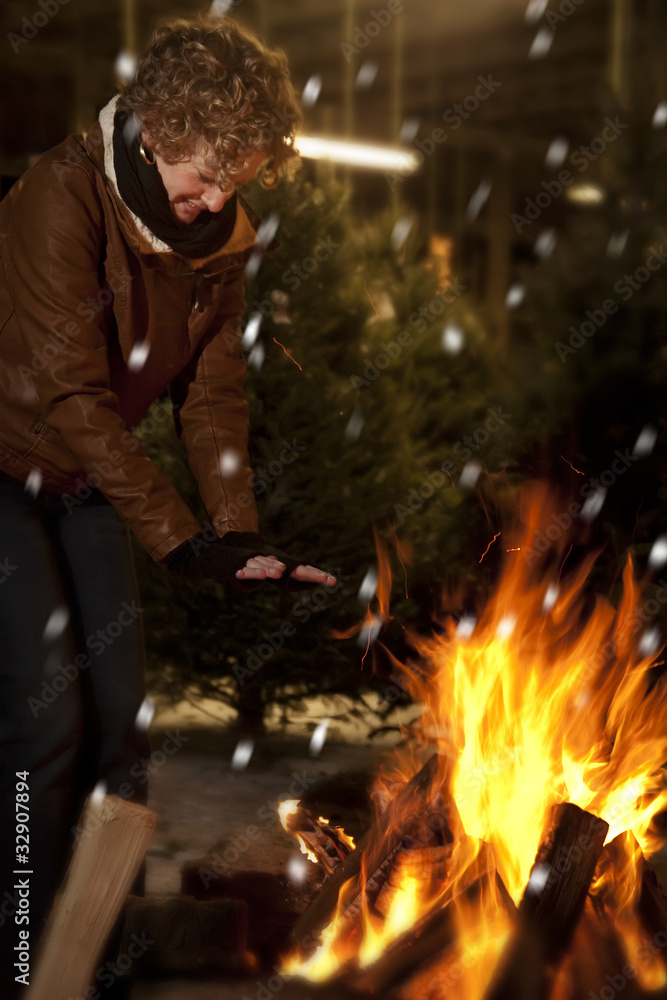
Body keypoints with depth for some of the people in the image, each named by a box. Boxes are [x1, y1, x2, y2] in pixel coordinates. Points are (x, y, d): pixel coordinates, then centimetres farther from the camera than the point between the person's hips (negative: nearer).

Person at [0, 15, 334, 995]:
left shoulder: (221, 233, -4)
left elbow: (213, 390, -2)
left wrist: (239, 533, -15)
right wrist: (182, 538, -29)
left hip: (86, 474, 7)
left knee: (120, 708, 6)